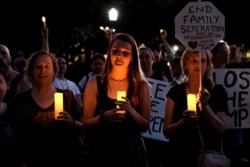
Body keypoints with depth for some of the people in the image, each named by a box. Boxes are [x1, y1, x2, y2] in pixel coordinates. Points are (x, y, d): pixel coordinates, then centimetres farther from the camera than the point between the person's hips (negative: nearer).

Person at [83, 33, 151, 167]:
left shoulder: (142, 86, -2)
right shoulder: (95, 83, -5)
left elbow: (145, 126, -1)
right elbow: (86, 123, -2)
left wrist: (131, 111, -19)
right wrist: (102, 118, -21)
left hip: (132, 152, 1)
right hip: (103, 151, -1)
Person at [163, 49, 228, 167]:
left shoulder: (217, 91, -1)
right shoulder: (175, 92, 0)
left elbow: (221, 129, -9)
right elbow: (166, 131, -2)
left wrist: (205, 106, -22)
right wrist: (182, 122, -21)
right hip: (181, 156, 0)